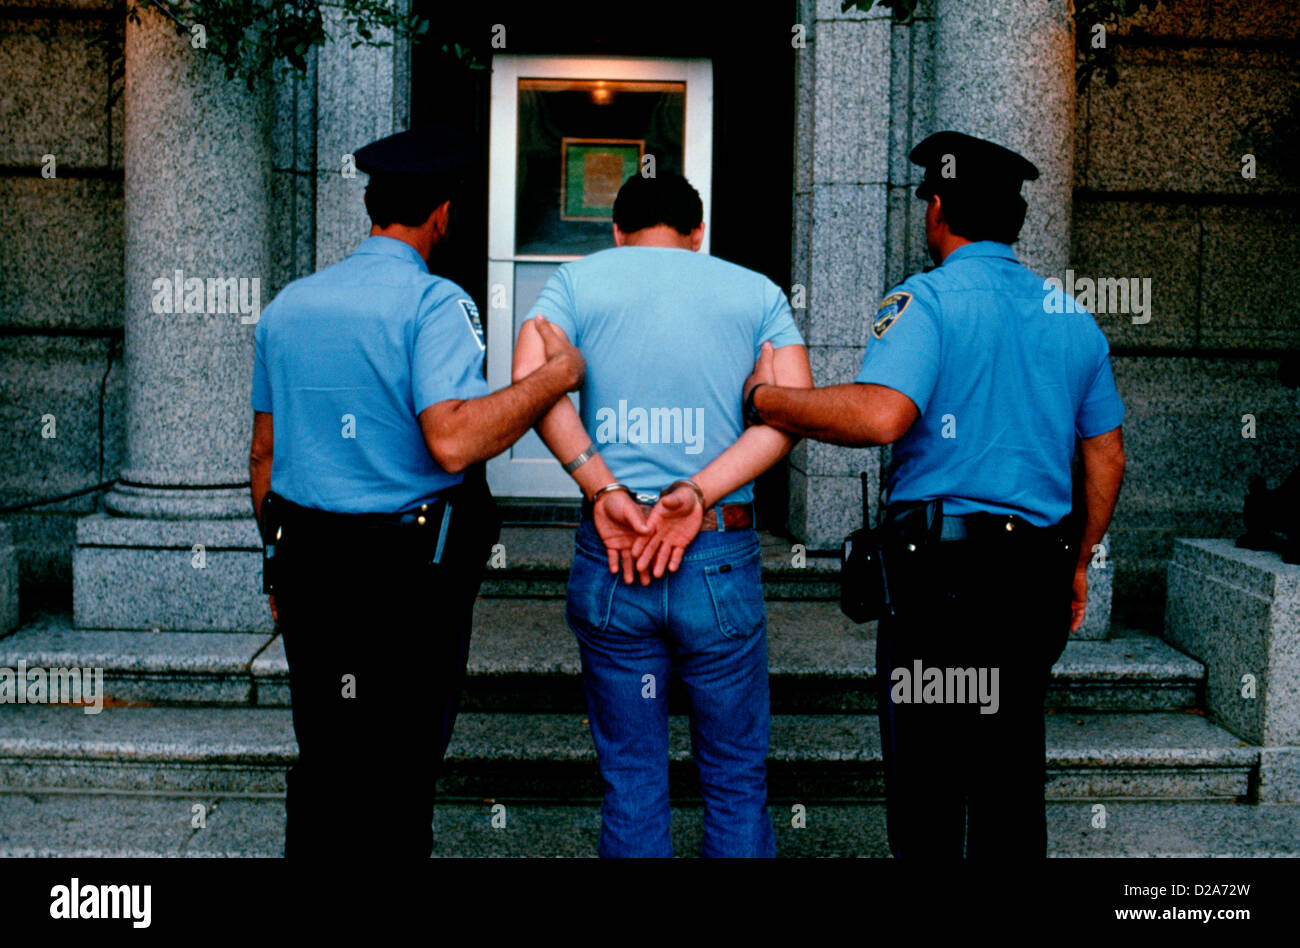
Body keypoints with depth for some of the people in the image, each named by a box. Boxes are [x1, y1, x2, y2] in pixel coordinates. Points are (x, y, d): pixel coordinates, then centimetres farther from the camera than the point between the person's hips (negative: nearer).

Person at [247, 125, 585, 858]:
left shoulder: (288, 305, 9)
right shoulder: (435, 304, -12)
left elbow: (264, 451, 14)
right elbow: (452, 442, -26)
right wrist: (556, 375, -15)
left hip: (306, 569, 6)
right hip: (409, 575, -6)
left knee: (321, 767, 17)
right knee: (395, 778, 7)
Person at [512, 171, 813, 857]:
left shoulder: (577, 280, 5)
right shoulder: (757, 292, 8)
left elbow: (530, 377, -13)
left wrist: (602, 489, -15)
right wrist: (698, 493, -14)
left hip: (606, 562, 0)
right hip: (722, 562, 0)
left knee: (631, 782, 13)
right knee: (736, 780, 16)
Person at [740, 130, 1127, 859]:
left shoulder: (926, 301, -8)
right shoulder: (1073, 318, 13)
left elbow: (882, 414, -25)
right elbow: (1108, 458, 17)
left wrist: (766, 399, -12)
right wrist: (1077, 564, 26)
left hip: (943, 571, -6)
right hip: (1040, 569, 6)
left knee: (927, 779, 4)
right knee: (1013, 774, 15)